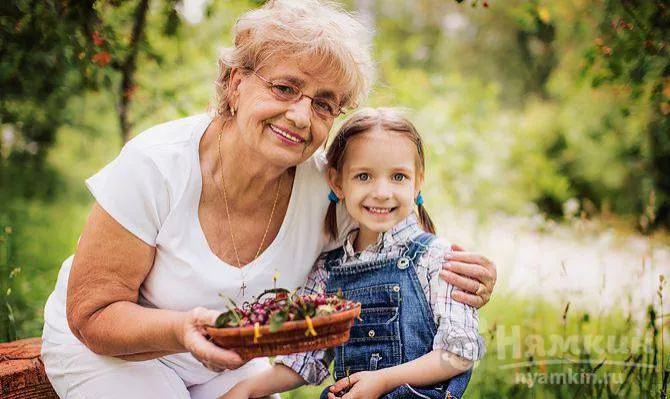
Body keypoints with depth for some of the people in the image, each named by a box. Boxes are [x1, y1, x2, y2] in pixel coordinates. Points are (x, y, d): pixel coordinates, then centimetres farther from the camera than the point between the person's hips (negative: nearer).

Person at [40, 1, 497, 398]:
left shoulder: (328, 187, -21)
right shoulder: (155, 166, -30)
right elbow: (91, 314, -24)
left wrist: (459, 279, -30)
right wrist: (181, 331, -44)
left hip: (224, 357, 4)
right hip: (107, 352, -3)